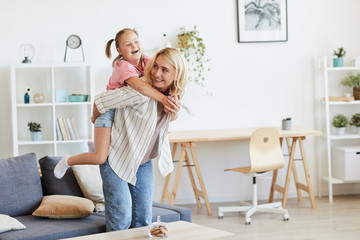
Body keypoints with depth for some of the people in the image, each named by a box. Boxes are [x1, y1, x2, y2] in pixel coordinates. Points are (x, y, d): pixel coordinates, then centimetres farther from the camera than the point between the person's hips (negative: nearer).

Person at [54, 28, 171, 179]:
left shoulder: (147, 61, -5)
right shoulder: (122, 66, -27)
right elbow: (140, 86, -42)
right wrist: (163, 98, -46)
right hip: (110, 109, -8)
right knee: (100, 158, -15)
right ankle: (68, 161, 13)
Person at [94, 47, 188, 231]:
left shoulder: (172, 96, -5)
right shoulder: (140, 92, -28)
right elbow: (100, 101, -20)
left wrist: (174, 113, -9)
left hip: (143, 161, 7)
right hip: (117, 159, -7)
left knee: (144, 219, 10)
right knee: (121, 219, -8)